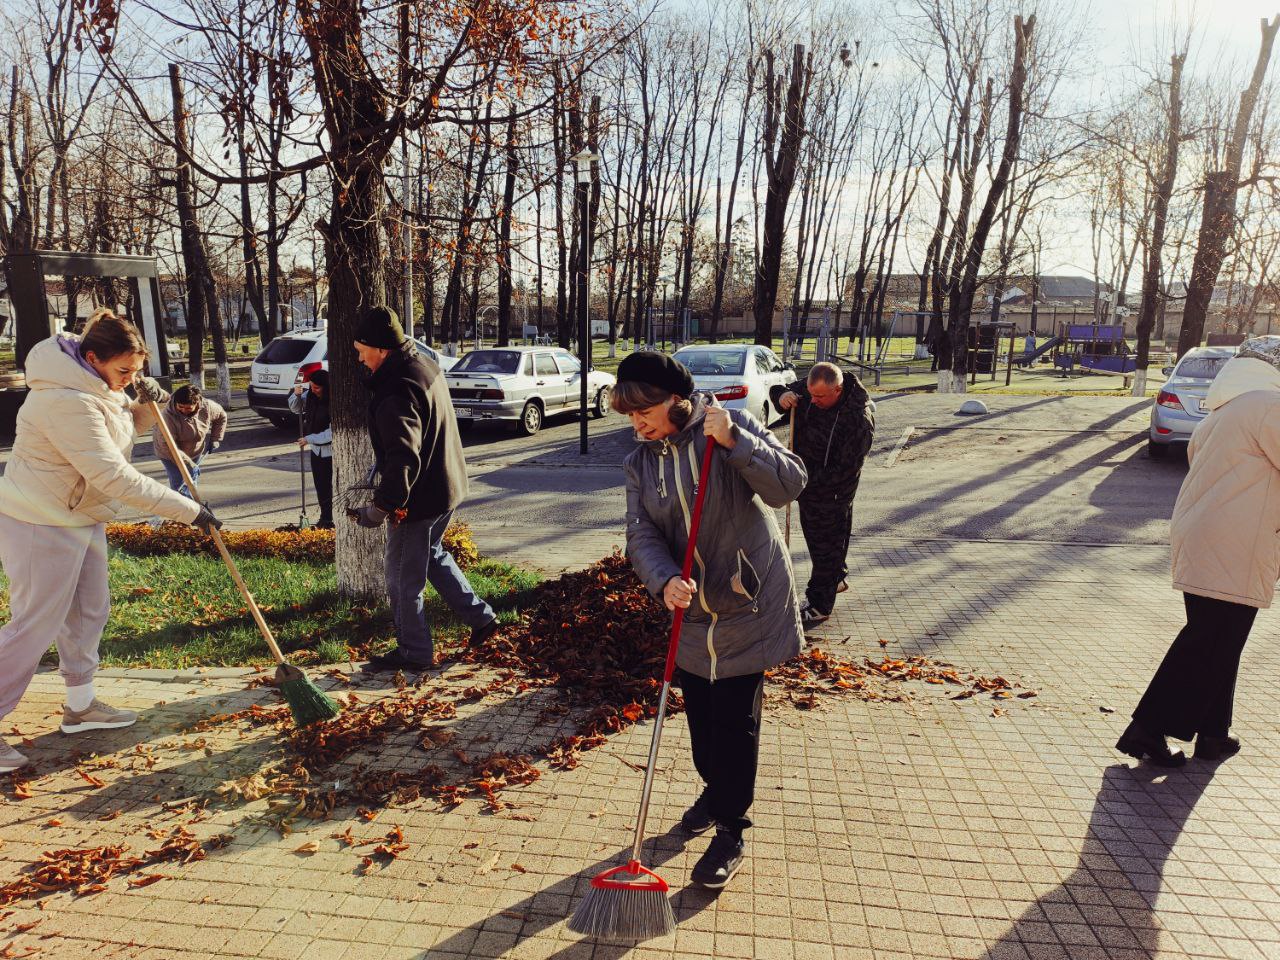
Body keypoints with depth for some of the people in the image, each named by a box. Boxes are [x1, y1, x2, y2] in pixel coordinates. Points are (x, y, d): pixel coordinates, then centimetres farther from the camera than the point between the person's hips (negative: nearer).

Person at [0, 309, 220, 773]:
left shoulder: (96, 385, 2)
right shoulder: (67, 401, -28)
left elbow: (124, 426, 20)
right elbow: (115, 477, -32)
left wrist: (147, 402, -3)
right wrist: (190, 510, -29)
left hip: (82, 518, 10)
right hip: (42, 526, -10)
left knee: (90, 610, 17)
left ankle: (80, 706, 32)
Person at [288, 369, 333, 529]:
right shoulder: (310, 395, -2)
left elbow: (333, 432, -22)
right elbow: (296, 408, 14)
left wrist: (310, 439, -17)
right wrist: (296, 395, -7)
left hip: (331, 451, -7)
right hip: (316, 449, 7)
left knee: (330, 485, -1)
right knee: (321, 486, 14)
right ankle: (325, 518, 25)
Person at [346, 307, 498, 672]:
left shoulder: (396, 392, -26)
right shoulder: (426, 366, 5)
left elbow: (403, 459, -33)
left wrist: (382, 505, -30)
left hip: (419, 497, -10)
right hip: (447, 486, 10)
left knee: (403, 576, 6)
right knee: (432, 553, 28)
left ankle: (414, 651, 21)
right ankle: (479, 617, 32)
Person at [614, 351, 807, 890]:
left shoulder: (731, 427, -12)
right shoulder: (639, 463, 1)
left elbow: (789, 483, -21)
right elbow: (641, 535, -9)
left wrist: (734, 441, -33)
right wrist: (664, 581, -28)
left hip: (748, 605, -5)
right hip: (691, 609, 5)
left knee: (735, 720, 1)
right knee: (699, 713, 18)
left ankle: (730, 835, 17)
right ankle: (714, 791, 45)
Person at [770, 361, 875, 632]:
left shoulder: (859, 418, -29)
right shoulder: (808, 389, -9)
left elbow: (845, 470, -27)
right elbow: (780, 390, 9)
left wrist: (807, 478, -28)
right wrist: (783, 396, -16)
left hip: (832, 491, -8)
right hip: (808, 482, 8)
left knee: (827, 543, 1)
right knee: (813, 534, 24)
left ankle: (820, 605, 13)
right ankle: (836, 578, 46)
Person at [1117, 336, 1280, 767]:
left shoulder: (1221, 411, 19)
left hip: (1199, 545, 9)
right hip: (1232, 554, -9)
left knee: (1216, 645, 17)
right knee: (1208, 647, -3)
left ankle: (1212, 734, 26)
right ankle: (1148, 731, 0)